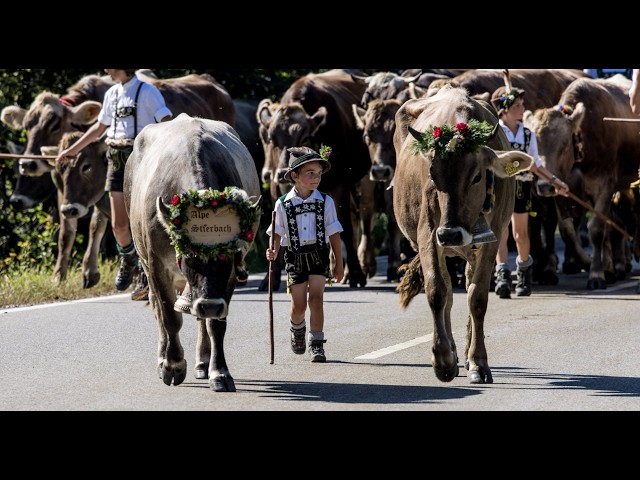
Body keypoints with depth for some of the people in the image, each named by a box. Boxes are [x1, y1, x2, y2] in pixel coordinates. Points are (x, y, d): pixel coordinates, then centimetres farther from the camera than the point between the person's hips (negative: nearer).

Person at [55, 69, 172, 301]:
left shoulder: (147, 92, -6)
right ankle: (128, 260, 30)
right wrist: (73, 150, 30)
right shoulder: (112, 94, 14)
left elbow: (167, 122, -15)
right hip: (117, 162, 6)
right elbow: (99, 127, 27)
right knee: (118, 224, 2)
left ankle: (146, 279, -1)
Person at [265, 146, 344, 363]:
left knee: (316, 298, -12)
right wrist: (273, 251, -16)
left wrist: (339, 264, 3)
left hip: (319, 255, 0)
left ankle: (316, 344, -5)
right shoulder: (283, 204, -4)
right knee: (298, 305, 5)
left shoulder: (325, 202, -2)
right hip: (295, 257, 0)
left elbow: (333, 233, 2)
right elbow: (277, 233, 4)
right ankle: (297, 329, 38)